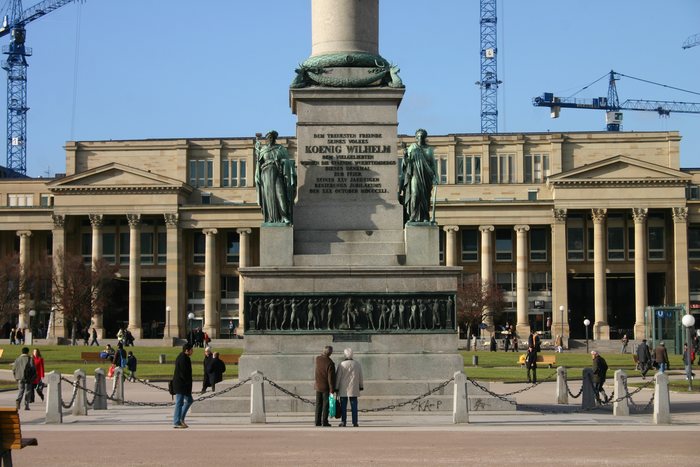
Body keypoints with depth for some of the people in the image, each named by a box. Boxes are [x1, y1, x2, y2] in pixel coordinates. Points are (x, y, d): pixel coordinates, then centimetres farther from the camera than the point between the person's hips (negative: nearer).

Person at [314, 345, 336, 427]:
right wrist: (332, 390, -16)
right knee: (326, 404, 2)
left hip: (318, 386, 5)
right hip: (326, 387, -5)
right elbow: (331, 378, -19)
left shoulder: (317, 359, -5)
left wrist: (323, 353, 11)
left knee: (318, 404, 12)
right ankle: (324, 422, 1)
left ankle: (318, 421, 12)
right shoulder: (330, 363, -20)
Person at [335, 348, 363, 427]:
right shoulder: (357, 364, 2)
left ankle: (343, 422, 3)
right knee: (354, 406, 3)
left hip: (343, 389, -2)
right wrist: (361, 386, 19)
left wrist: (336, 388, 2)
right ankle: (355, 422, 1)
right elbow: (360, 376, 9)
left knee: (343, 406, 4)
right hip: (353, 389, 2)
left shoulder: (342, 364, -7)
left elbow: (338, 377, -5)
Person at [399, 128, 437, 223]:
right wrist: (405, 155, -19)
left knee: (425, 196, -1)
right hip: (415, 174, -2)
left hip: (426, 175, 2)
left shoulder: (429, 150, 10)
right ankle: (413, 217, -15)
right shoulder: (412, 148, 6)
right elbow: (406, 162, 3)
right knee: (415, 194, -14)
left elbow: (433, 164, 10)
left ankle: (425, 217, 3)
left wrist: (435, 177, 1)